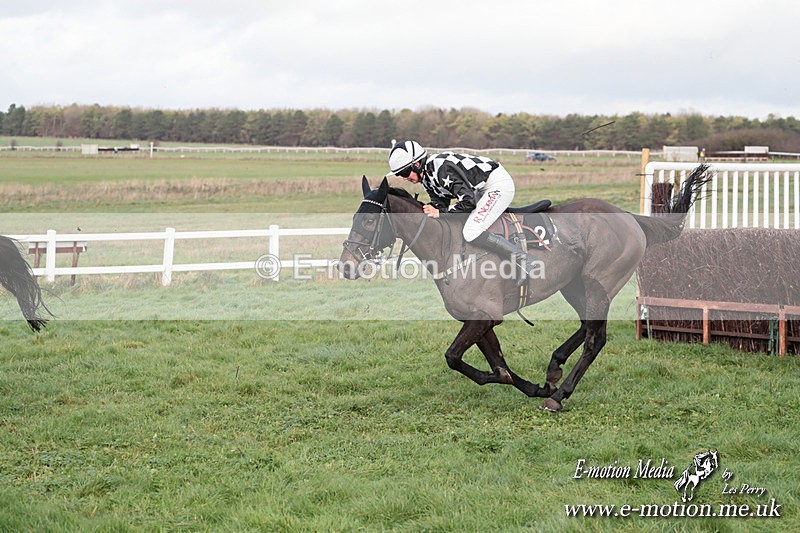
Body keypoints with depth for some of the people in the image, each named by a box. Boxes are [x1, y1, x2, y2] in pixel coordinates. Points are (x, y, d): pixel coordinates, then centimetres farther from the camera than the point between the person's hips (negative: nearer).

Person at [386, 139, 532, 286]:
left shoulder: (441, 168, -27)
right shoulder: (427, 177, 4)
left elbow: (469, 202, -28)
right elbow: (440, 204, 6)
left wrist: (440, 213, -23)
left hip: (499, 184, -11)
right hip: (482, 189, 11)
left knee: (471, 232, -22)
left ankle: (517, 256, -13)